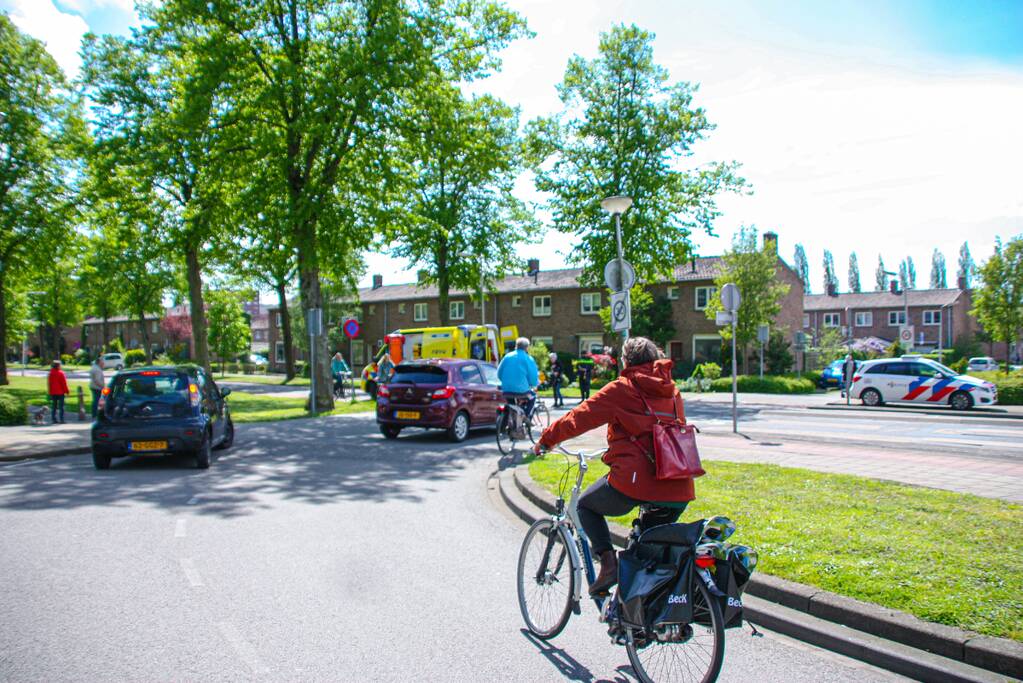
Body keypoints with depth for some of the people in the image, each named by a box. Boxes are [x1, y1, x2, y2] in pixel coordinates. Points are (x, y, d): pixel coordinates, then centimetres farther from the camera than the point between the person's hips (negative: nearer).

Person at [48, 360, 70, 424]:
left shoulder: (50, 373, 6)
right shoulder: (61, 373, -10)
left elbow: (49, 383, 10)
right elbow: (64, 383, -9)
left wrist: (50, 392, 17)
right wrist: (66, 391, -2)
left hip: (53, 392, 5)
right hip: (60, 392, -5)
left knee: (54, 407, 10)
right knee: (61, 406, -3)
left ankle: (54, 419, 8)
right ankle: (61, 419, -7)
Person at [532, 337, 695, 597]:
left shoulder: (621, 389, -1)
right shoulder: (672, 391, 16)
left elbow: (579, 417, 1)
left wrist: (546, 440, 15)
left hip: (634, 480, -6)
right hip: (678, 490, 6)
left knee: (587, 505, 21)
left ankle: (608, 562, 5)